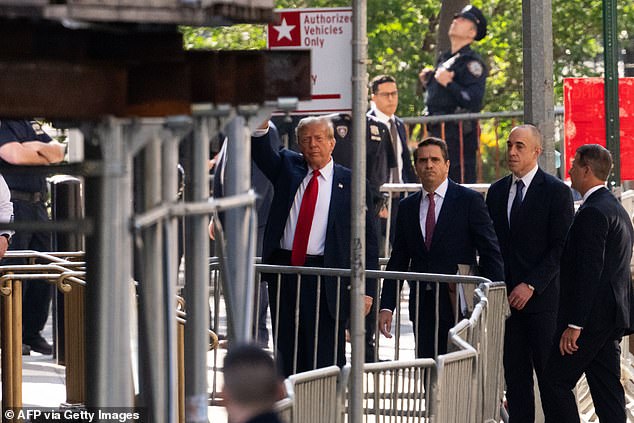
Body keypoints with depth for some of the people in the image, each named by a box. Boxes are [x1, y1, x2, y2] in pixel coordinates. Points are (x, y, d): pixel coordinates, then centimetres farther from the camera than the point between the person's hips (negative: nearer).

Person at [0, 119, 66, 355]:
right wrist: (47, 155, -3)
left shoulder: (32, 125, 20)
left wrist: (36, 148, -7)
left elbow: (59, 151, 12)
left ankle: (32, 334, 15)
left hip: (37, 205, 8)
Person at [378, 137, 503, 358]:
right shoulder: (407, 207, 13)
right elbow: (398, 261, 13)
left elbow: (491, 254, -2)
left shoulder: (470, 201, 0)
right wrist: (386, 306, 4)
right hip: (422, 305, 4)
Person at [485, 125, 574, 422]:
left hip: (542, 297, -5)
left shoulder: (556, 191, -4)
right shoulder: (497, 192, 13)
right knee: (515, 374, 5)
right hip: (506, 296, 5)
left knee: (550, 372, -4)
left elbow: (561, 248, -9)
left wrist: (531, 286, -15)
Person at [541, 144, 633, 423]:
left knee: (556, 382, -5)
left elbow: (589, 272, -21)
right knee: (606, 389, 8)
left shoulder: (592, 213, -15)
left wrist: (574, 324, -22)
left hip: (592, 316, -10)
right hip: (611, 317, 10)